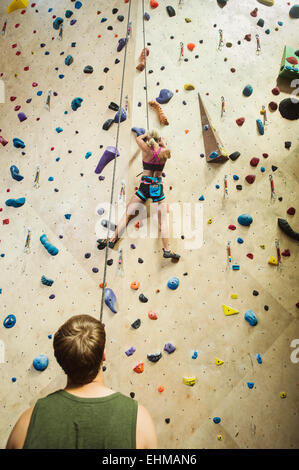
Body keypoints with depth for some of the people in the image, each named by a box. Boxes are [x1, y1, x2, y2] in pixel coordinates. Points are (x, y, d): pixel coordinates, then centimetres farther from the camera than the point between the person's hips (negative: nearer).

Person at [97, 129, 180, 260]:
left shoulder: (146, 149, -4)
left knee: (127, 214, 7)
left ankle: (112, 239, 9)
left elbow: (138, 138, 18)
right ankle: (167, 250, 2)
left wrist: (147, 134, 35)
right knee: (163, 220, 4)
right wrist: (163, 142, 41)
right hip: (158, 187, 1)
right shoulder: (164, 151, -2)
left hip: (145, 186, -1)